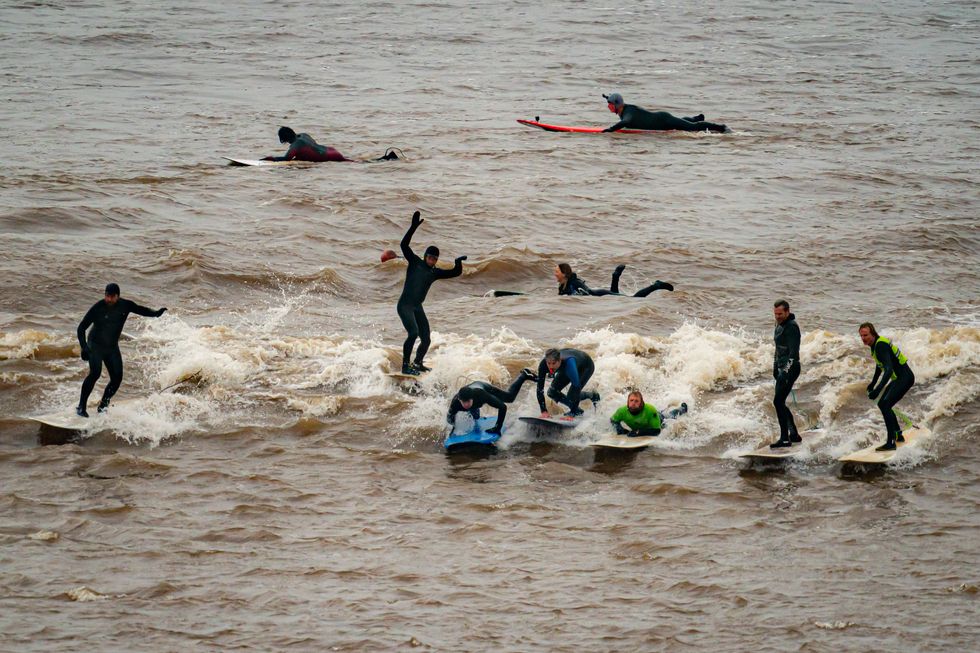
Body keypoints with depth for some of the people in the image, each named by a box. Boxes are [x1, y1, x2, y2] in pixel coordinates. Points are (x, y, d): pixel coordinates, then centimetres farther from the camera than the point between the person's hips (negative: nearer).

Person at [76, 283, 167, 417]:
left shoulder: (125, 305, -9)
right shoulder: (98, 307, -20)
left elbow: (140, 310, 11)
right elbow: (82, 327, -15)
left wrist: (156, 313, -7)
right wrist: (84, 347, -26)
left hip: (112, 347, 5)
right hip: (95, 345, -5)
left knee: (117, 378, -4)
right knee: (95, 372, -25)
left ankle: (103, 406, 15)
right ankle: (81, 406, -17)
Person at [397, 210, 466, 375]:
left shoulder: (435, 272, 10)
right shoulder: (415, 262, -4)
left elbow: (455, 273, 10)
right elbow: (404, 245, -15)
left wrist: (458, 263, -11)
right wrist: (414, 227, -23)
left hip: (417, 308, 7)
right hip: (405, 305, -6)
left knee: (426, 339, 7)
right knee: (413, 333, -24)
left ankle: (418, 363, 32)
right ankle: (405, 366, -22)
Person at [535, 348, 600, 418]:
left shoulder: (569, 363, -47)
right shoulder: (543, 364, -33)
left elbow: (576, 386, -47)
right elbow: (540, 388, -27)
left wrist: (571, 414, -49)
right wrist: (544, 411, -33)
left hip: (586, 366, -5)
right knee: (552, 392, -4)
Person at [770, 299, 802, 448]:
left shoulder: (791, 327, -15)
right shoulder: (779, 325, 15)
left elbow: (793, 352, -22)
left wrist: (786, 370, -28)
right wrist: (775, 367, 25)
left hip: (790, 368, -10)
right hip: (782, 368, 10)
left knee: (778, 401, -15)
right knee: (780, 403, 13)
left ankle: (785, 438, -14)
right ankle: (794, 434, 22)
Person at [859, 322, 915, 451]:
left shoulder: (881, 346, -24)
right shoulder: (875, 344, 8)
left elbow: (889, 369, -36)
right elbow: (880, 364, 27)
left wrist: (878, 389, -45)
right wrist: (873, 382, 37)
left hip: (905, 378, -11)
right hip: (899, 378, 11)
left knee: (885, 405, -20)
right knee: (882, 404, 19)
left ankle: (891, 443, -21)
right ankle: (898, 435, 33)